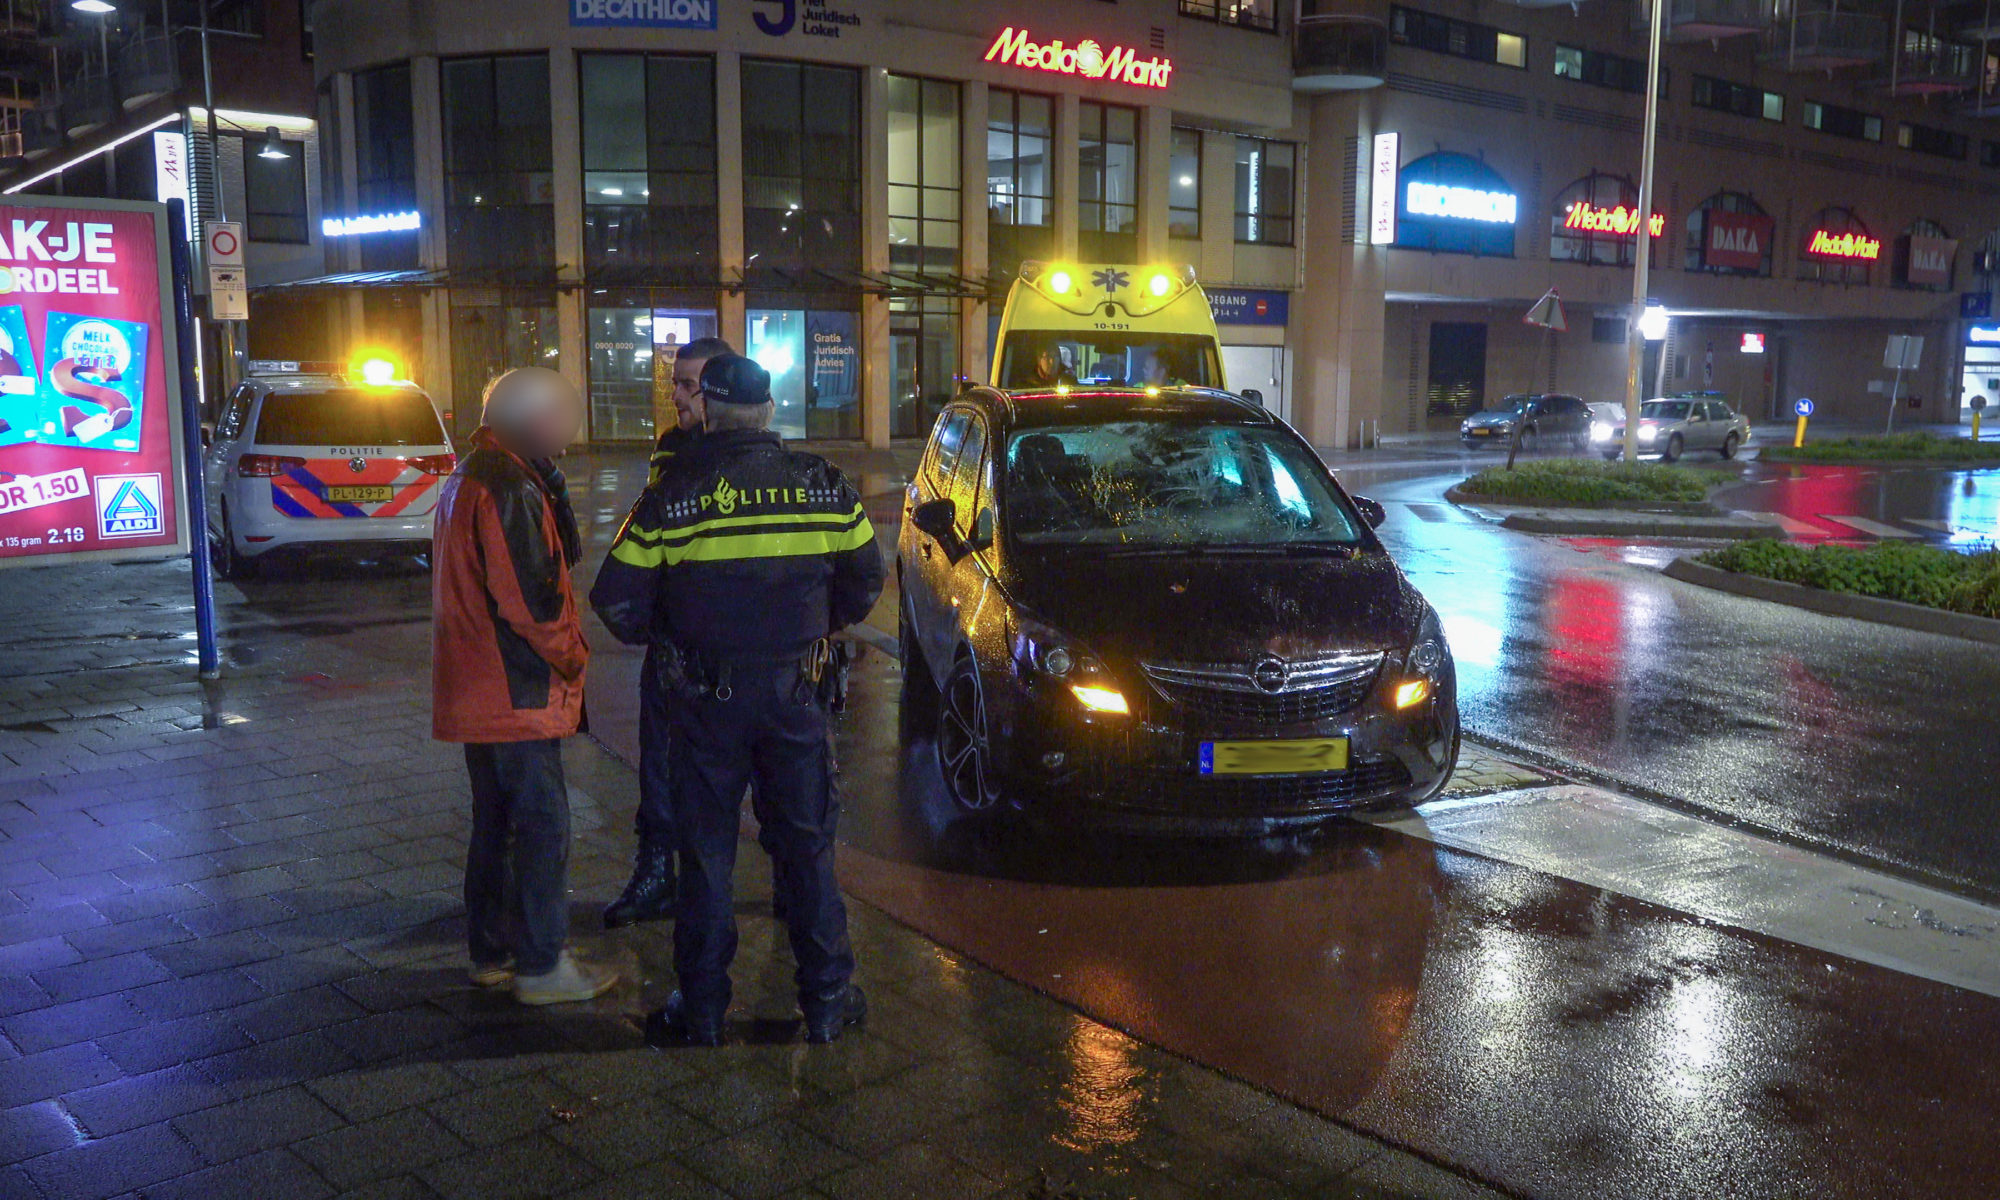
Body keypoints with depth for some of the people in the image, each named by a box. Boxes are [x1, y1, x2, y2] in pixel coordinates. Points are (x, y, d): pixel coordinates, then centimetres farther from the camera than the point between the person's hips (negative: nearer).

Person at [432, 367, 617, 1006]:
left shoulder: (464, 479, 14)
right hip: (519, 692, -10)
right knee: (543, 825, -2)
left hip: (475, 689, 10)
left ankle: (491, 951, 27)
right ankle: (541, 966, 5)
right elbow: (531, 599, -23)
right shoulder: (510, 489, -19)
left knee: (496, 821, 17)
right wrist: (571, 656, -8)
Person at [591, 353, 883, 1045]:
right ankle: (827, 1001, 21)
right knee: (807, 845, 13)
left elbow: (618, 602, -7)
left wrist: (661, 635, 13)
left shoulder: (675, 492, -8)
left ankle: (702, 1013, 18)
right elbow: (865, 580, 8)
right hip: (796, 692, 2)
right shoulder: (820, 483, -2)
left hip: (709, 696, -1)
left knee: (706, 855, 10)